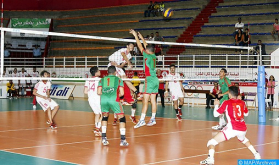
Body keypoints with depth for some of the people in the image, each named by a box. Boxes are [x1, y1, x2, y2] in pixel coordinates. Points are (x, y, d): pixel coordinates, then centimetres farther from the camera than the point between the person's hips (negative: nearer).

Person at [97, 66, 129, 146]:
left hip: (103, 99, 3)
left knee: (105, 117, 24)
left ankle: (104, 138, 19)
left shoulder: (102, 80, 23)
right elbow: (121, 93, 9)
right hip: (114, 100, -3)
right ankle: (123, 140, 0)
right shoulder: (118, 80, 18)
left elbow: (99, 92, 13)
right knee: (122, 118, 8)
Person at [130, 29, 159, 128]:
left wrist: (135, 36, 6)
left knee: (145, 100, -9)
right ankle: (153, 119, 11)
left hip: (150, 80, -8)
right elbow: (147, 47, 24)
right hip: (155, 80, 8)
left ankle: (142, 120, -12)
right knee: (153, 100, 8)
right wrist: (141, 37, 32)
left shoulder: (147, 56, -9)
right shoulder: (153, 56, 10)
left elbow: (140, 46, -3)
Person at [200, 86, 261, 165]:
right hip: (243, 129, 6)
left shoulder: (227, 103, 1)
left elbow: (216, 114, 3)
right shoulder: (242, 102, 13)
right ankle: (256, 154, 38)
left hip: (232, 128, -6)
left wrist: (216, 105, 21)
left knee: (212, 142, -3)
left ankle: (210, 159, -28)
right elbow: (246, 114, 32)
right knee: (244, 140, 42)